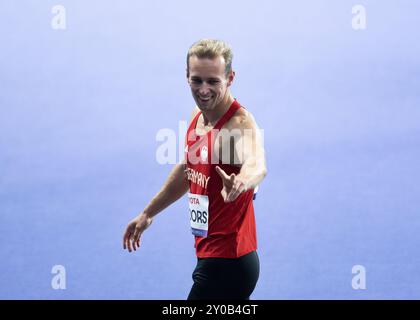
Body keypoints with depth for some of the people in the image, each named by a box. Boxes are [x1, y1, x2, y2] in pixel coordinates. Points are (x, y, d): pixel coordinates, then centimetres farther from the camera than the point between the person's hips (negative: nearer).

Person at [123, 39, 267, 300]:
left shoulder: (240, 124, -22)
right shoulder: (198, 116, 4)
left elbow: (257, 165, -45)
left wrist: (241, 182, -68)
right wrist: (148, 213, 29)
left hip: (227, 263, -8)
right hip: (209, 254, 8)